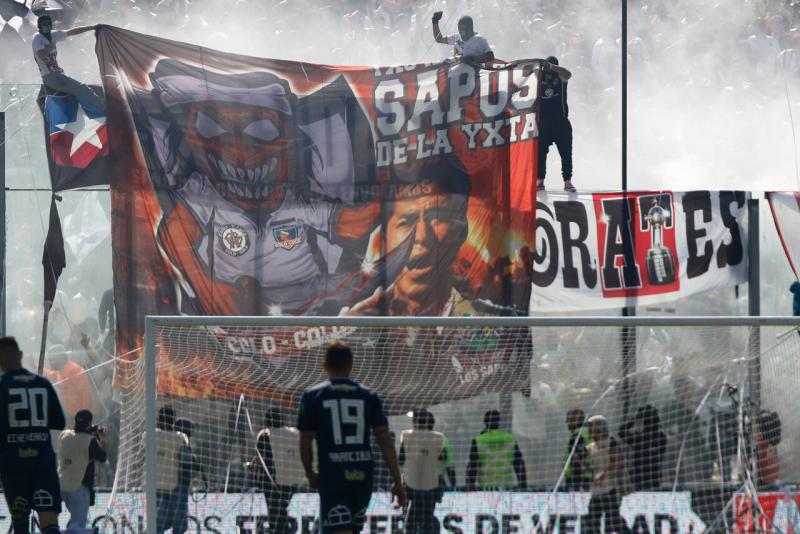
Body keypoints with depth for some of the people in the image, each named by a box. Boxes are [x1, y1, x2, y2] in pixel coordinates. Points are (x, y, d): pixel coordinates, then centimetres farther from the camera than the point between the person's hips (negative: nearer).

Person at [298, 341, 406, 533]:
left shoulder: (313, 396, 0)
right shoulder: (369, 396, 7)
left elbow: (305, 442, 0)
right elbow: (385, 440, 1)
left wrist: (310, 474, 17)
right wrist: (398, 481, 2)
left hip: (333, 478, -4)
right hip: (362, 477, 4)